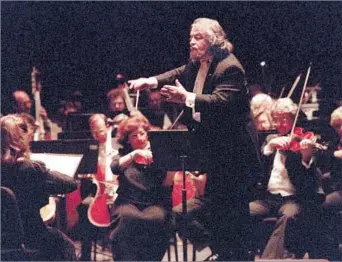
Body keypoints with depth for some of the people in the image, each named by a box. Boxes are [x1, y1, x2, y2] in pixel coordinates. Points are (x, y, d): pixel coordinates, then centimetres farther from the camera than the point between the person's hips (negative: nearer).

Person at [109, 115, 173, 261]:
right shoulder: (123, 154, 12)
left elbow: (166, 185, 1)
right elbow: (115, 168, -12)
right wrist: (135, 153, -22)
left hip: (155, 203, 0)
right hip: (128, 202, 0)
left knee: (157, 219, -32)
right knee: (127, 217, -33)